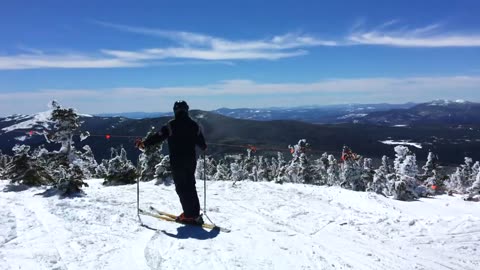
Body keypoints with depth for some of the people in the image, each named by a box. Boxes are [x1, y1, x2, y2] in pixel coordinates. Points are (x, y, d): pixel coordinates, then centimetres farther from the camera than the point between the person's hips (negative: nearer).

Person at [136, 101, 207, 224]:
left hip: (177, 161, -4)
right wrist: (204, 147, 33)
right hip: (191, 160, 5)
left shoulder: (171, 125, -9)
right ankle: (195, 213, 15)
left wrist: (144, 143, 5)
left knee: (181, 187, 2)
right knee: (190, 186, 14)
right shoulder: (194, 125, 3)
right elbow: (201, 142, 10)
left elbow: (158, 136, -8)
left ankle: (189, 215, 1)